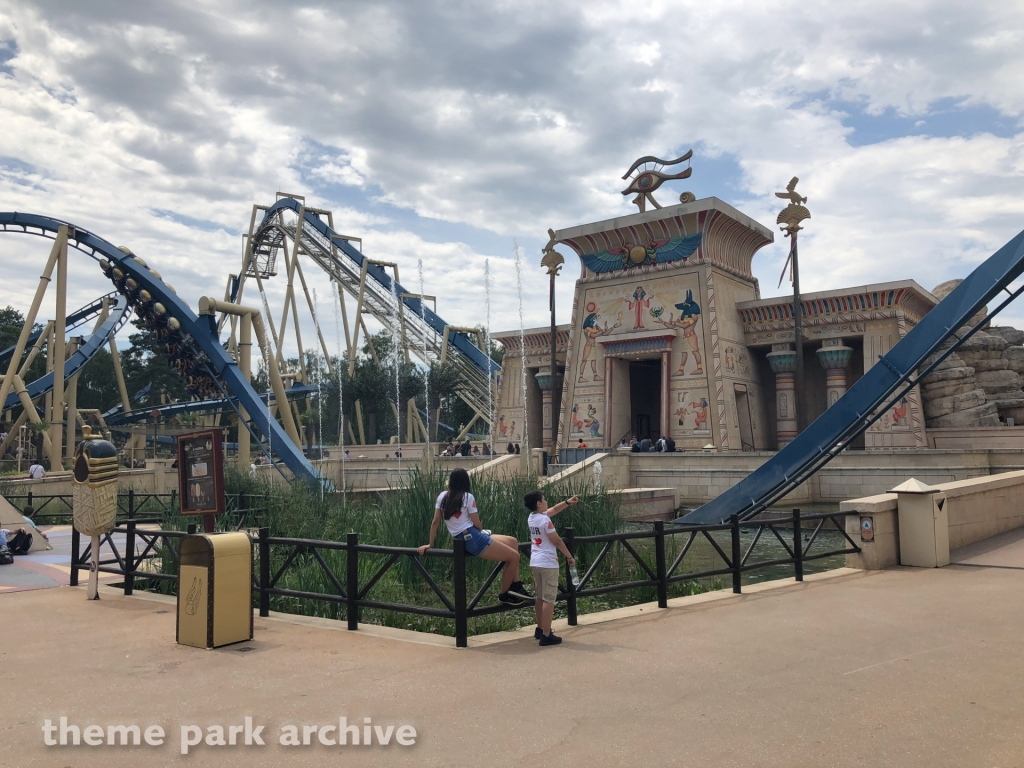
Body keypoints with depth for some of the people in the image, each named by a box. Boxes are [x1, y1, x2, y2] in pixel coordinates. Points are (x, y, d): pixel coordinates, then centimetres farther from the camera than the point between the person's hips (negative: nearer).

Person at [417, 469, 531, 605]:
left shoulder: (442, 496, 9)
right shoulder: (467, 497, -8)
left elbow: (435, 522, 8)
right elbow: (477, 524, -7)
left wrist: (430, 544, 15)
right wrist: (482, 531, 15)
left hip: (461, 540, 8)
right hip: (472, 539, -8)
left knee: (513, 541, 17)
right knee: (514, 556, -4)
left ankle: (515, 587, 12)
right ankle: (504, 595, 10)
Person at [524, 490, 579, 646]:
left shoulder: (531, 517, 8)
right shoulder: (545, 520, -18)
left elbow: (554, 510, 21)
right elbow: (557, 541, -12)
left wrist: (568, 502, 15)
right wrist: (570, 557, -2)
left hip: (535, 562, 9)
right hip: (548, 563, -9)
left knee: (540, 597, 18)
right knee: (549, 598, -5)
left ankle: (540, 629, 28)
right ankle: (546, 635, -6)